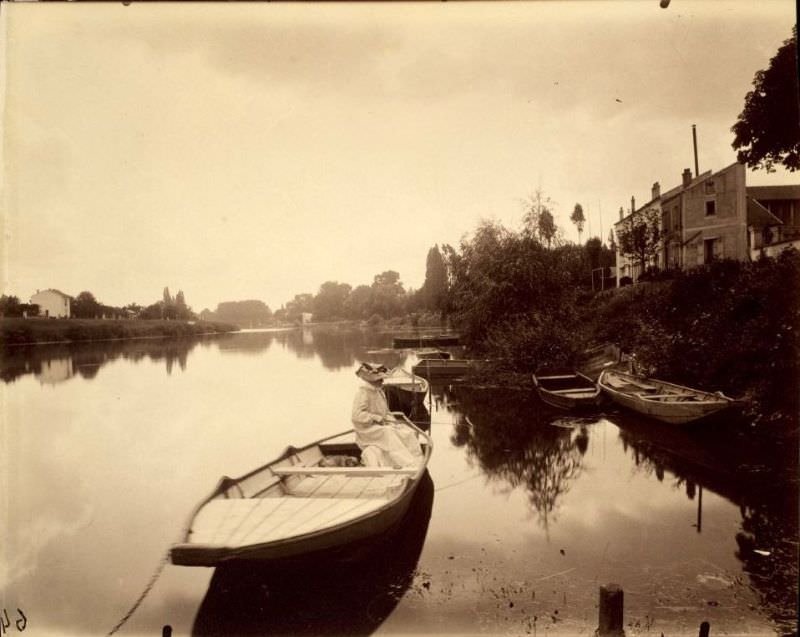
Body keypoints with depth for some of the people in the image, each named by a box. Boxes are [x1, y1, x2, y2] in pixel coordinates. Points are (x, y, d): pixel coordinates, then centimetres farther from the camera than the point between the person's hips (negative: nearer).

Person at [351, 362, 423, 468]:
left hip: (382, 425, 8)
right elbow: (357, 415, -21)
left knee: (408, 433, -10)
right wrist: (377, 418, -20)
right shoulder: (362, 392, -13)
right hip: (367, 429, -8)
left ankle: (418, 462, -20)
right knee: (387, 433, -35)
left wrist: (392, 421, -1)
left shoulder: (379, 392, 13)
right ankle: (406, 464, -36)